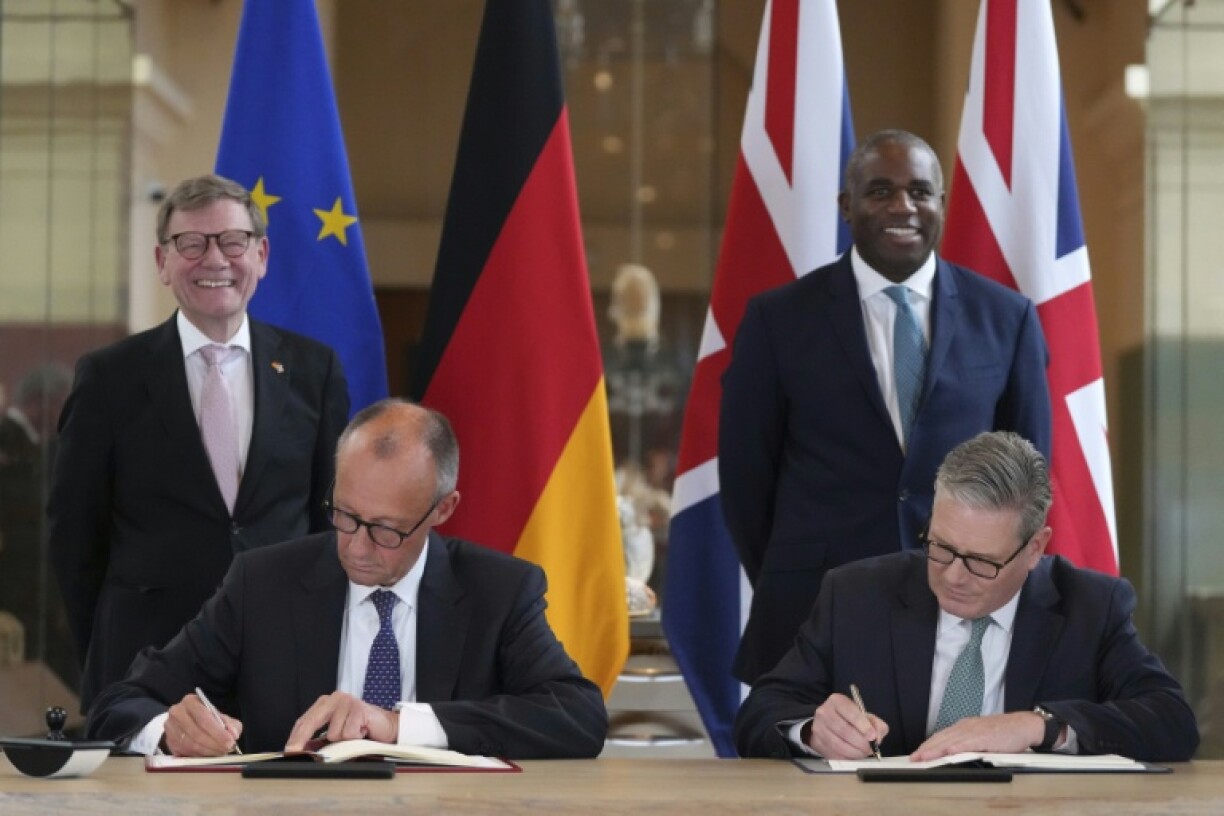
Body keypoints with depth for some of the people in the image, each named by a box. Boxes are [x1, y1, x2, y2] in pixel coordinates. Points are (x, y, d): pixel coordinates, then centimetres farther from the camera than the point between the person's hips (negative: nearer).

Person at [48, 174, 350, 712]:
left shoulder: (313, 368, 6)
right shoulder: (109, 377, 1)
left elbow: (334, 514, 11)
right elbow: (74, 528, 5)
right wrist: (106, 658, 4)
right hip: (145, 665, -1)